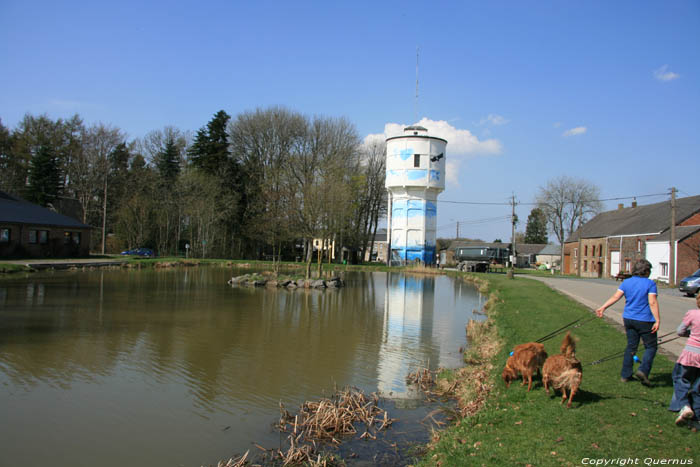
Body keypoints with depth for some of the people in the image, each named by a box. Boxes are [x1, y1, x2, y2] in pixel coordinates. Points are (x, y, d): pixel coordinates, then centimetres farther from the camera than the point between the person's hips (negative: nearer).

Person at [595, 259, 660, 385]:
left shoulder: (626, 282, 5)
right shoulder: (650, 283, -9)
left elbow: (615, 296, -3)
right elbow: (652, 302, -17)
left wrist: (603, 307, -1)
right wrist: (657, 320, -18)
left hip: (629, 318, 5)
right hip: (645, 320, -5)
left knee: (631, 346, 14)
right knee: (651, 347, 7)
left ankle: (625, 375, 16)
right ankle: (643, 370, -11)